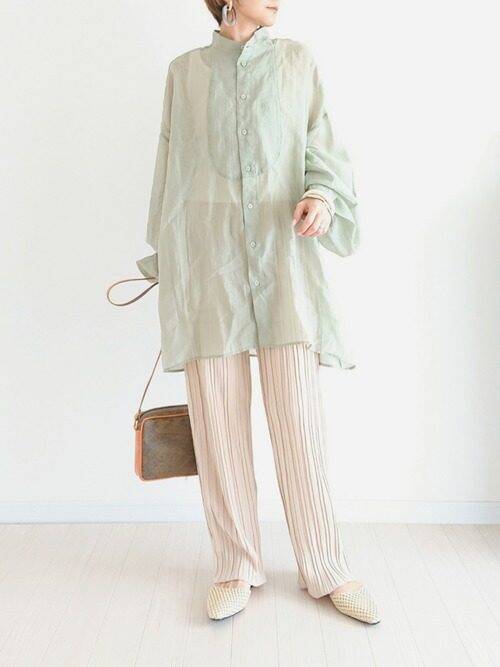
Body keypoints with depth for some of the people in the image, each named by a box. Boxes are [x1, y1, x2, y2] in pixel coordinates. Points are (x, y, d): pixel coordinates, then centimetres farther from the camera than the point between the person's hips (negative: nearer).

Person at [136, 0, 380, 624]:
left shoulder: (297, 61, 16)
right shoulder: (184, 70, 15)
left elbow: (321, 146, 10)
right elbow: (170, 168, 16)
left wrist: (322, 195, -13)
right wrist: (164, 265, 12)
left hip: (281, 251, 0)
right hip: (205, 254, 0)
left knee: (297, 412, -6)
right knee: (217, 415, -2)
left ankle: (324, 568, 8)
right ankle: (237, 567, 11)